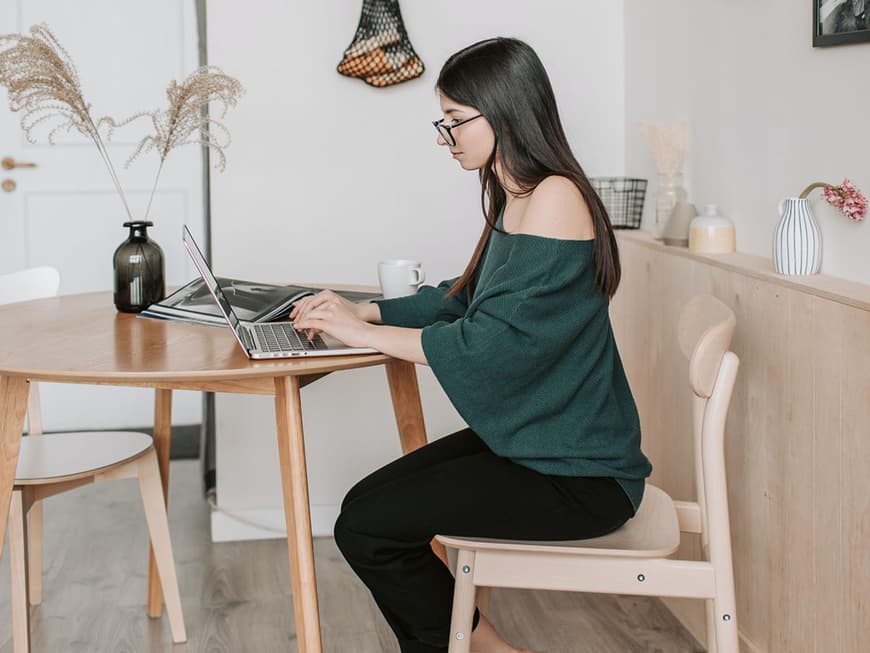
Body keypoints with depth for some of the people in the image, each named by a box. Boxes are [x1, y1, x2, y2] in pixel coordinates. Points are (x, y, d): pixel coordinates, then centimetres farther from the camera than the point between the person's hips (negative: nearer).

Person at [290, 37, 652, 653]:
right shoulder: (516, 201, 10)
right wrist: (364, 310, 9)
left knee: (365, 529, -11)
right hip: (527, 441, 9)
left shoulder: (556, 198, -20)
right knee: (366, 503, 5)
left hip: (577, 475, -9)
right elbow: (466, 300, 20)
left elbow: (492, 343, -23)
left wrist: (361, 331, -14)